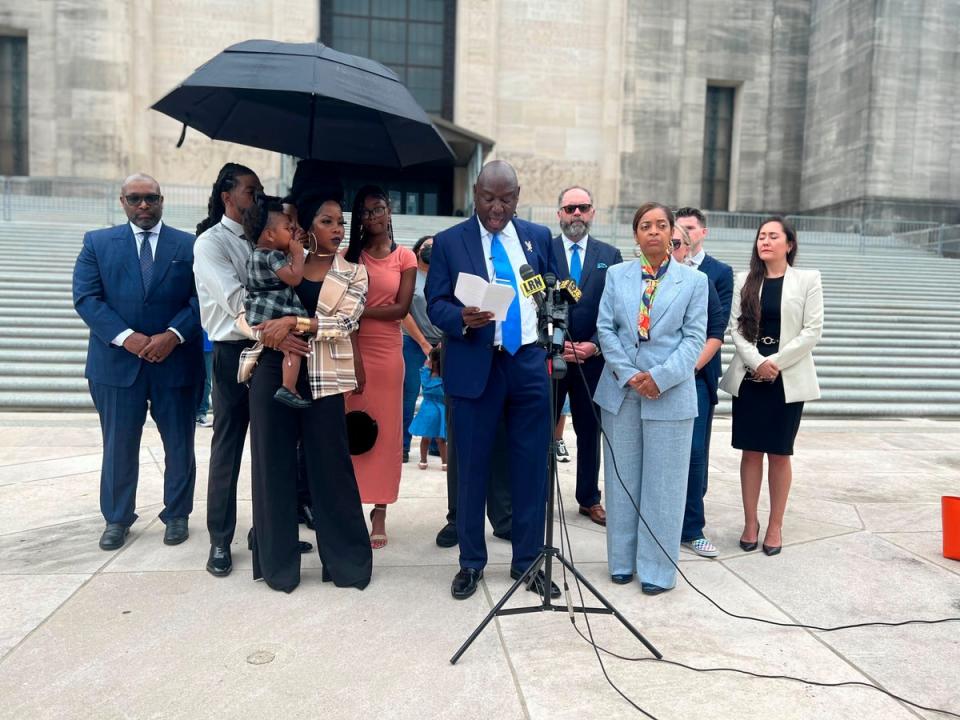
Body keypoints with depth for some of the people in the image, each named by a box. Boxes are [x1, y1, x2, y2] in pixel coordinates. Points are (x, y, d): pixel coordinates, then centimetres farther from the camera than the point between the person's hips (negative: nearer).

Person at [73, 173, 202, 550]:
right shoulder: (97, 243, 7)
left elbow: (200, 298, -2)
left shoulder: (189, 245, 5)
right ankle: (116, 519, 25)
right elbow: (86, 297, -3)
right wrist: (126, 337, -15)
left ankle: (177, 515, 25)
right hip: (117, 361, 0)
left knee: (179, 444, 8)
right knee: (119, 445, 9)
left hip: (176, 360, 0)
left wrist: (173, 335, -16)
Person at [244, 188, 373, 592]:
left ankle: (347, 560, 16)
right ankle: (278, 562, 19)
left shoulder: (353, 274, 7)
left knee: (330, 467, 2)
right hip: (273, 374, 1)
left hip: (323, 380, -1)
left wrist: (293, 322, -17)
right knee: (274, 464, 6)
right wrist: (276, 336, -14)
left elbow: (344, 322, -8)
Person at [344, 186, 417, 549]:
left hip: (386, 351, -1)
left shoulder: (405, 257, 6)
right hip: (350, 349, 1)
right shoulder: (349, 255, 9)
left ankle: (379, 511, 11)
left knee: (384, 430, 3)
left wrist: (359, 310, -10)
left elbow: (401, 309, -3)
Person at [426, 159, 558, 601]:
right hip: (475, 366, -2)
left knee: (532, 466, 7)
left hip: (530, 363, 2)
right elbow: (435, 304, -1)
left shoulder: (539, 237, 10)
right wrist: (462, 318, -22)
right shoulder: (449, 242, 2)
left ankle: (527, 561, 22)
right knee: (472, 467, 6)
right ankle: (471, 562, 23)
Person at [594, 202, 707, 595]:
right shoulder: (616, 275, 8)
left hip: (670, 393, -2)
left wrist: (661, 377, -14)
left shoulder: (694, 280, 3)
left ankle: (657, 569, 15)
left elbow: (694, 338, -2)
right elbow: (605, 328, 2)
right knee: (621, 478, 9)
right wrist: (629, 375, -9)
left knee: (663, 483, 4)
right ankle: (622, 561, 21)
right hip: (621, 390, 2)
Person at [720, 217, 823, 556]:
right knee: (751, 451, 4)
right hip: (749, 376, 2)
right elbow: (736, 327, 2)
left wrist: (775, 362, -12)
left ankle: (775, 525, 16)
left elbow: (812, 330, -4)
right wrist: (757, 363, -12)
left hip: (788, 379, -2)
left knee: (779, 453, 4)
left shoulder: (808, 279, 2)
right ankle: (750, 522, 15)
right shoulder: (744, 280, 8)